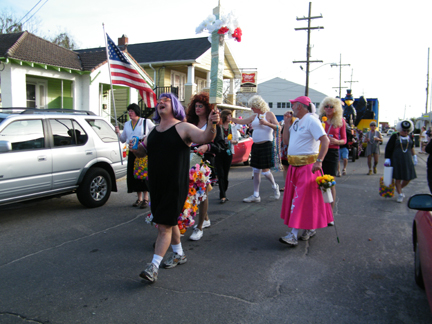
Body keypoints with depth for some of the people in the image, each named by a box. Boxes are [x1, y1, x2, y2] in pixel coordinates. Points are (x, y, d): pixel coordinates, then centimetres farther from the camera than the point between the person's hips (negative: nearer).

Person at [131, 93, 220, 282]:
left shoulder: (183, 128, -7)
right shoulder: (153, 131, 12)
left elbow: (205, 137, -22)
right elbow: (143, 152, 20)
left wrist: (211, 125, -43)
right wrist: (135, 149, -3)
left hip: (175, 186, -7)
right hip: (156, 185, 7)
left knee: (164, 225, -7)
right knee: (169, 222, 20)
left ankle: (154, 266, -2)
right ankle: (179, 254, 38)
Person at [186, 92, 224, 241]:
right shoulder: (191, 123, 13)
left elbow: (220, 144, -9)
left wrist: (207, 147, -24)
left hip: (206, 162, -5)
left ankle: (199, 228, 6)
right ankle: (206, 219, 31)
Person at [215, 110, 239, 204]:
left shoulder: (233, 128, 13)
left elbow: (237, 140, 15)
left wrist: (232, 141, -5)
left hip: (229, 153, 4)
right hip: (219, 153, -4)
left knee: (226, 175, 7)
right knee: (220, 174, -9)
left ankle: (223, 194, 19)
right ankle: (223, 196, -9)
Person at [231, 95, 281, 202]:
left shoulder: (269, 114, -3)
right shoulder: (254, 116, 14)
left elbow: (278, 128, -11)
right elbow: (242, 121, 15)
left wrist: (266, 123, -23)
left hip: (266, 145, -7)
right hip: (256, 145, 7)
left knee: (265, 170, -7)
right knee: (256, 171, 7)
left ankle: (275, 186, 22)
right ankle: (256, 195, 13)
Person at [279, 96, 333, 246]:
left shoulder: (311, 120, -12)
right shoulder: (296, 122, 16)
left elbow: (325, 140, -22)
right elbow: (286, 140, 18)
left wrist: (319, 161, -31)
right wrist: (287, 124, 8)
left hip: (307, 166, -9)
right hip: (294, 166, 10)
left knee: (301, 199, -9)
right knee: (294, 197, 13)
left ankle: (294, 235, -10)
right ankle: (310, 228, 27)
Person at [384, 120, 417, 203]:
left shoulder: (409, 137, 8)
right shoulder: (394, 137, -6)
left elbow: (412, 148, 22)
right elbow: (388, 148, -5)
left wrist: (414, 157, 20)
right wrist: (387, 159, -10)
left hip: (407, 161, 4)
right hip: (396, 161, -4)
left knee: (408, 179, 5)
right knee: (398, 178, 1)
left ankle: (400, 189, 32)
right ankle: (400, 194, 15)